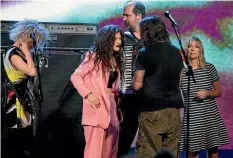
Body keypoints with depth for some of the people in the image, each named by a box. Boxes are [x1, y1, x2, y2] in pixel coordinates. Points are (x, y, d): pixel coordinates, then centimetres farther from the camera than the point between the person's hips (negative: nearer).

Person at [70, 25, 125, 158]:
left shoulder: (116, 60, 14)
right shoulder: (94, 56, -6)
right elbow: (75, 77, -11)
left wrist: (117, 95, 4)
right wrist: (88, 94, -18)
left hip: (112, 105, 8)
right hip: (98, 106, -8)